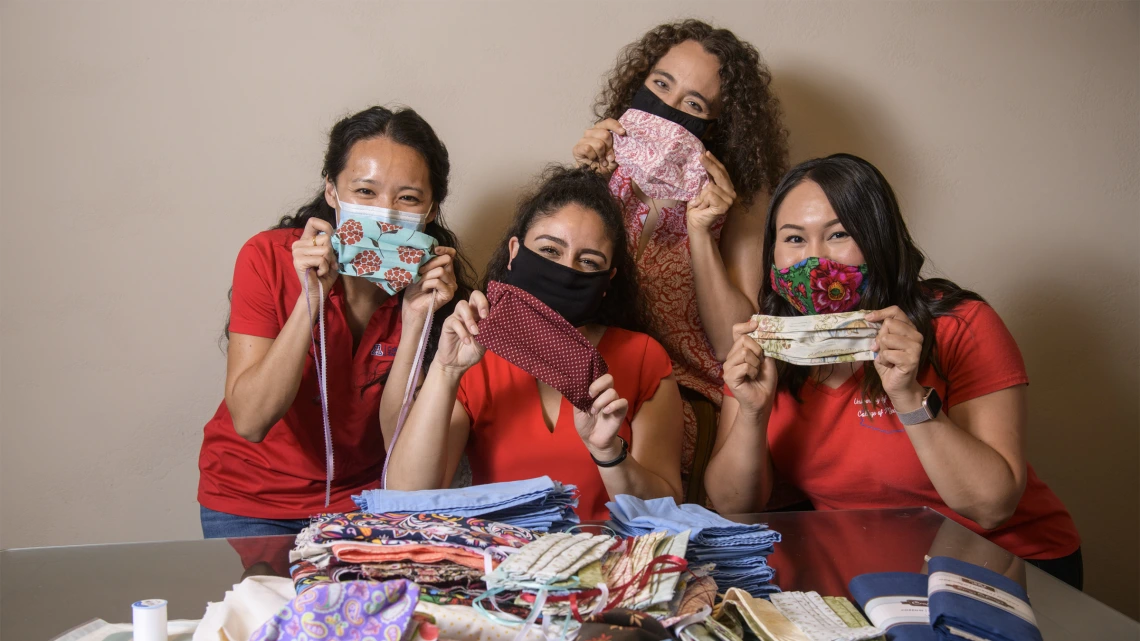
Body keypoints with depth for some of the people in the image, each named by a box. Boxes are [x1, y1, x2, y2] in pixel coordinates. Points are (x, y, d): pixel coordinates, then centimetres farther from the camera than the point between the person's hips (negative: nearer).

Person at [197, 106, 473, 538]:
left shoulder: (435, 282, -11)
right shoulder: (269, 258, -16)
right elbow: (249, 421, -22)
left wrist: (415, 319, -27)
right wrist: (311, 298, -31)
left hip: (362, 496, 2)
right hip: (251, 500, -2)